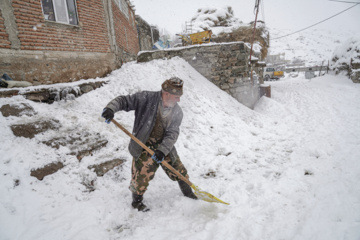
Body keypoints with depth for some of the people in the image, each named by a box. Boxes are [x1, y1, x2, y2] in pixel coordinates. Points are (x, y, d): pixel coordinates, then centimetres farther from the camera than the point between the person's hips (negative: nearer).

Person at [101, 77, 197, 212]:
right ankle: (137, 200, 30)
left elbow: (172, 134, -13)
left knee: (178, 169, 12)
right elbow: (124, 101, -15)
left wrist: (162, 150, -26)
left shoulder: (177, 112, -7)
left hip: (165, 147, 4)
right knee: (142, 174, -2)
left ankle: (187, 191, 44)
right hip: (144, 146, -4)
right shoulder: (147, 98, -20)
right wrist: (111, 108, -35)